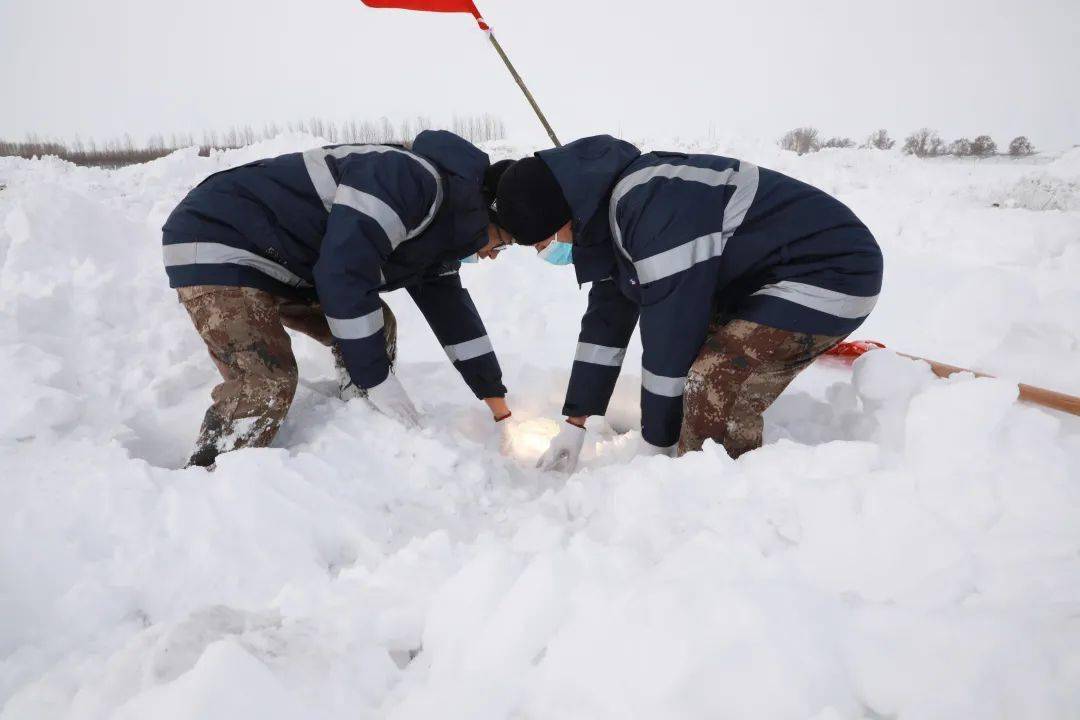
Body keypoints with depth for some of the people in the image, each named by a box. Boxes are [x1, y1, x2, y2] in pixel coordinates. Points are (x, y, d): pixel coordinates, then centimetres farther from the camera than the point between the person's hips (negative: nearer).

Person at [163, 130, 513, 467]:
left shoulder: (440, 230, 8)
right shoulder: (414, 180, -25)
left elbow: (453, 313, 14)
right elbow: (343, 275, -30)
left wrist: (499, 405, 17)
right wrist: (378, 378, -21)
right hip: (218, 243, -9)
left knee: (377, 330, 6)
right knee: (266, 384, -22)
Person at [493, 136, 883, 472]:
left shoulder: (649, 205, -29)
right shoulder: (606, 215, 2)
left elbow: (672, 330, -26)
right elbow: (607, 320, 6)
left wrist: (656, 444, -13)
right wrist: (573, 424, 8)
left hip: (831, 268, -10)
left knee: (716, 392, -23)